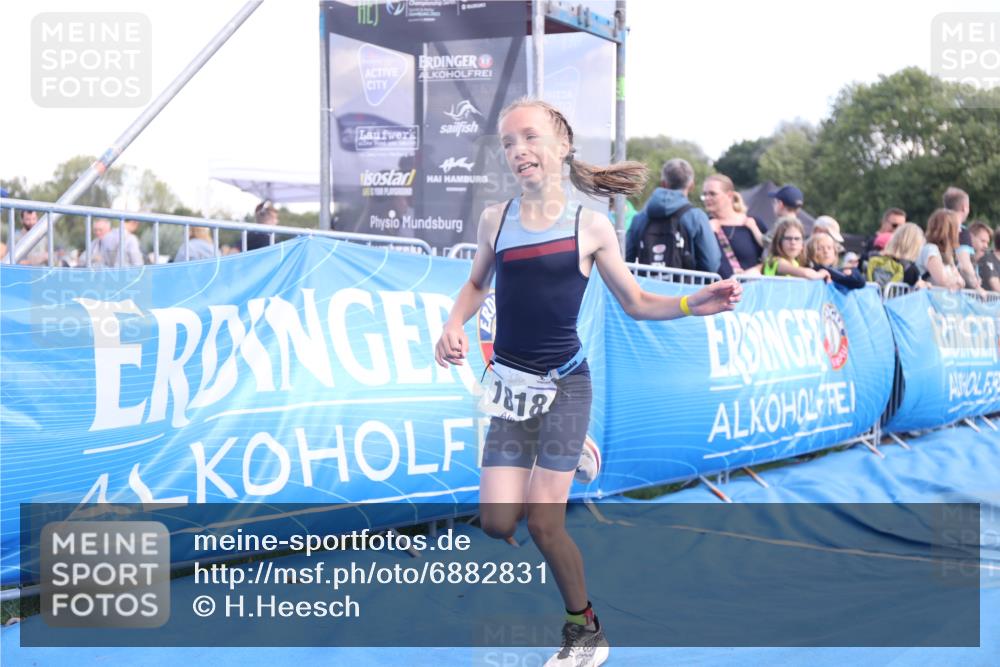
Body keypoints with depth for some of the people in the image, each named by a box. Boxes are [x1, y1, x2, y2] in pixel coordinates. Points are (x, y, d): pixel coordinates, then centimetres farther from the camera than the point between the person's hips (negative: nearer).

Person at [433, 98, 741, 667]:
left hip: (564, 385, -3)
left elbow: (636, 302, 4)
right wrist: (454, 326, 0)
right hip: (510, 383, 3)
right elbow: (477, 285, 19)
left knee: (543, 523, -7)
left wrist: (695, 304, -12)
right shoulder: (496, 219, 1)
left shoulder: (591, 226, -5)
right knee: (497, 521, -6)